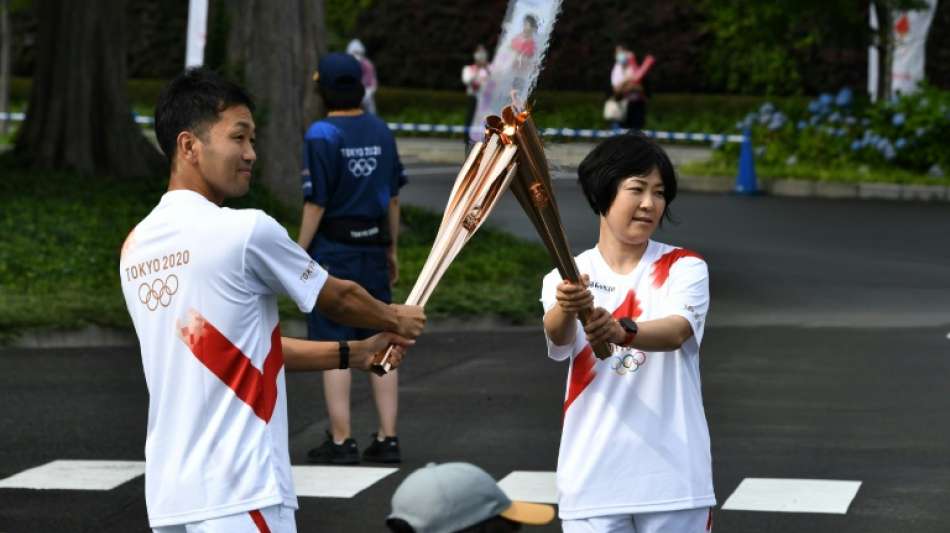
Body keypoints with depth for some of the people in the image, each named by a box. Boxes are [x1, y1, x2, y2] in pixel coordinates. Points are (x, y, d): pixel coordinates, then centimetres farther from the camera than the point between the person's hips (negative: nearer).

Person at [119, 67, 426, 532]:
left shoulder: (136, 248, 12)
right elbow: (340, 299, 6)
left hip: (168, 495, 8)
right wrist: (396, 321, 28)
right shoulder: (245, 232, -11)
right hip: (239, 495, -8)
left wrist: (354, 354, 24)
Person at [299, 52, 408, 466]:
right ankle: (387, 439, 8)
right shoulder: (381, 131, 7)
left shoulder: (322, 135, -12)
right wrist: (392, 250, 19)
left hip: (333, 250, -6)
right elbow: (393, 196, 11)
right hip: (373, 247, 6)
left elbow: (316, 202, -14)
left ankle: (341, 441, 0)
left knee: (333, 347, -1)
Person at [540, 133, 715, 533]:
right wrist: (567, 310, -43)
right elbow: (559, 336, -18)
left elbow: (677, 331, -20)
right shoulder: (567, 279, 4)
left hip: (672, 476, -1)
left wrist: (623, 331, -42)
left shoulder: (684, 269, 1)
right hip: (592, 480, 1)